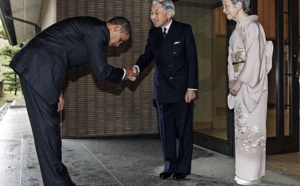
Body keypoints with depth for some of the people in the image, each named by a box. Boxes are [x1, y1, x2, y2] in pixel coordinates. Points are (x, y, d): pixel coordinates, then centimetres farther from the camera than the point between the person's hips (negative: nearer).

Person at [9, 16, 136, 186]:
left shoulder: (95, 31, 21)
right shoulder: (96, 29, -11)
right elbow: (102, 70, -13)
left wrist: (57, 90, 17)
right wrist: (125, 73, 6)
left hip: (39, 68, 11)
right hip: (38, 68, -11)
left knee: (51, 127, 12)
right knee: (47, 128, -7)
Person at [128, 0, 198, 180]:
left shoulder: (184, 30, -5)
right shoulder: (153, 33, 8)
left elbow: (192, 59, -7)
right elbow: (147, 55, 9)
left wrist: (192, 87, -12)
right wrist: (137, 67, -14)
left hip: (182, 88, -4)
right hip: (162, 89, 5)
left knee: (184, 128, 4)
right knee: (166, 129, 10)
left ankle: (183, 167, 17)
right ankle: (170, 165, 23)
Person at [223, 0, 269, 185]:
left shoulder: (253, 26, -9)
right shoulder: (238, 29, 17)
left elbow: (254, 58, -16)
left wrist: (239, 81, -16)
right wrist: (232, 80, 5)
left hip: (251, 84, -9)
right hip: (240, 85, 9)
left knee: (251, 126, -4)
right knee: (242, 126, 11)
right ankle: (245, 171, 21)